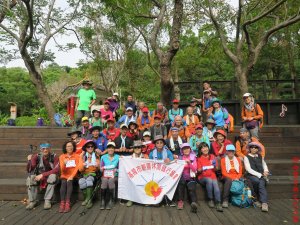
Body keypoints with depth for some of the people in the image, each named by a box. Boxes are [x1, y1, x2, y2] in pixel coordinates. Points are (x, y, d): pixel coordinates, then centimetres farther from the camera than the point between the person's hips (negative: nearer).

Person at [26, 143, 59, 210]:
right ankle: (32, 201, -11)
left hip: (49, 176, -2)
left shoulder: (54, 156, -14)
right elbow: (29, 170, -14)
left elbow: (56, 170, -22)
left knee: (53, 176, -33)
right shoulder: (37, 156, -9)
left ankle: (47, 201, -20)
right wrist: (29, 161, -31)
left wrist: (43, 175, -29)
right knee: (30, 178, -25)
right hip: (39, 177, 2)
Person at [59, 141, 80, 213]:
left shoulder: (77, 156, 4)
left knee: (69, 182, -30)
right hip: (64, 176, 1)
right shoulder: (61, 156, 5)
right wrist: (64, 164, -26)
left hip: (73, 176, -1)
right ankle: (62, 203, -29)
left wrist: (72, 176, -18)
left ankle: (67, 203, -30)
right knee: (63, 183, -29)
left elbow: (77, 168, -3)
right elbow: (62, 169, -4)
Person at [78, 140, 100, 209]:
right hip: (84, 174, 1)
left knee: (89, 180, -33)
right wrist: (83, 165, -23)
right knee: (81, 181, -31)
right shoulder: (82, 156, 5)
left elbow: (97, 170, 4)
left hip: (93, 173, -1)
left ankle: (89, 200, -25)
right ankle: (86, 199, -14)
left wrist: (97, 166, -19)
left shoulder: (96, 156, 6)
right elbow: (80, 169, -1)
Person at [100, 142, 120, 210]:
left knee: (111, 181, -32)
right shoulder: (103, 157, 12)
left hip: (114, 176, -1)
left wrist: (116, 170, -13)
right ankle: (102, 201, -23)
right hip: (105, 175, 1)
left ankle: (110, 201, -21)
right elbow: (101, 168, 9)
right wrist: (102, 169, -13)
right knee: (104, 181, -32)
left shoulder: (118, 157, 8)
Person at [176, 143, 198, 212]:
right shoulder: (180, 157, 10)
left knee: (191, 188, -28)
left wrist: (189, 163, -14)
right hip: (181, 176, 0)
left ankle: (194, 203, -47)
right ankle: (180, 201, -30)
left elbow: (194, 169, 1)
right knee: (181, 182, -33)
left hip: (191, 177, 0)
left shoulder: (193, 157, 10)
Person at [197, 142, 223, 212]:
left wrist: (214, 166, -10)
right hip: (203, 177, -1)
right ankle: (210, 200, -19)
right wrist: (202, 169, -22)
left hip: (212, 176, 1)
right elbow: (198, 171, 0)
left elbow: (215, 170, 13)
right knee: (209, 180, -33)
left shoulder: (212, 156, 12)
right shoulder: (199, 158, 6)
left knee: (215, 184, -31)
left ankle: (218, 203, -32)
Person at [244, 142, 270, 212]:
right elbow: (249, 169, -6)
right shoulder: (246, 157, 2)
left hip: (261, 176, 3)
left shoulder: (260, 156, 17)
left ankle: (264, 203, -30)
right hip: (251, 175, -3)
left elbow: (264, 164, 26)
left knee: (261, 183, -29)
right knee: (257, 181, -33)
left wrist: (266, 171, 5)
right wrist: (259, 175, -13)